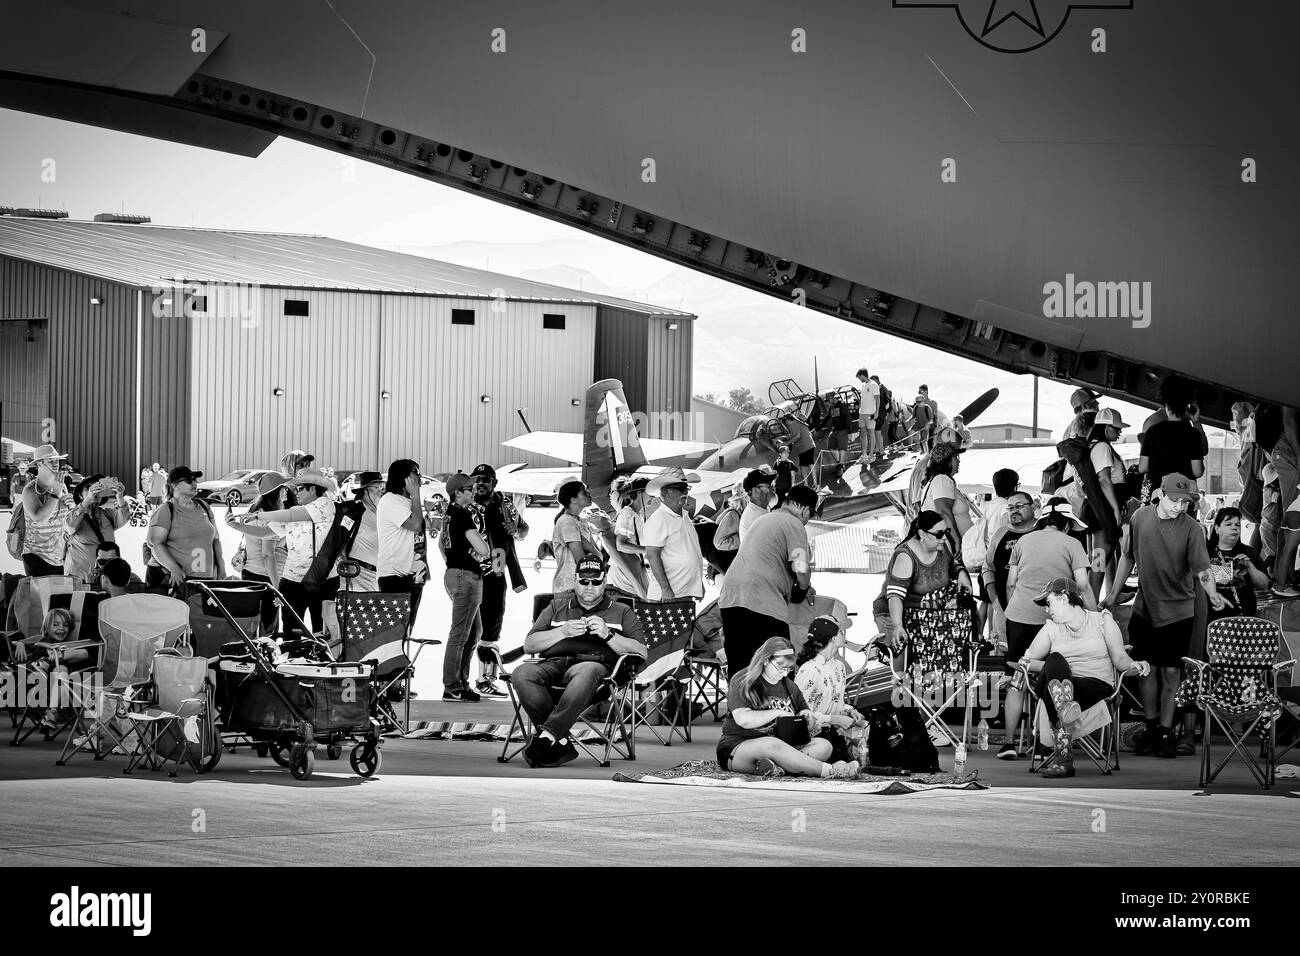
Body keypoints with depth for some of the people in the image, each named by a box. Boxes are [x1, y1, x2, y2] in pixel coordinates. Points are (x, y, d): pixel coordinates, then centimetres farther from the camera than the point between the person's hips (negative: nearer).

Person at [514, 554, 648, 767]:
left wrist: (608, 634, -4)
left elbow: (641, 653, 9)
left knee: (585, 673, -42)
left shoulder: (621, 612, 24)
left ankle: (548, 735, -48)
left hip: (596, 663, -2)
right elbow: (529, 645, 17)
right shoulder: (557, 606, 29)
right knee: (521, 674, -32)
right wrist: (563, 632, 1)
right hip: (554, 661, 3)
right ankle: (561, 743, -35)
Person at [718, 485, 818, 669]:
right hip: (763, 602, -8)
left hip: (730, 598, 8)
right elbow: (801, 569, -12)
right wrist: (804, 589, 10)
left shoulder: (762, 520, 26)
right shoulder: (793, 524, -1)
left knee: (738, 667, 9)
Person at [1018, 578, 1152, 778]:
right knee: (1055, 659, -35)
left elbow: (1119, 659, 7)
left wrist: (1133, 665, -12)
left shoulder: (1102, 621, 16)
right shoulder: (1051, 627, 24)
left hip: (1096, 687, -2)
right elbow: (1028, 659, 14)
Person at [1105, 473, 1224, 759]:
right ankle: (1151, 728, 19)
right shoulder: (1140, 518, -3)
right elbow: (1128, 557, 11)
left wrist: (1212, 593, -34)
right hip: (1145, 608, 3)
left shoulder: (1191, 528, -12)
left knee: (1171, 672, -1)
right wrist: (1113, 593, 12)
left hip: (1178, 611, -3)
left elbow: (1202, 569, -15)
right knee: (1148, 670, 7)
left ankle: (1166, 733, 8)